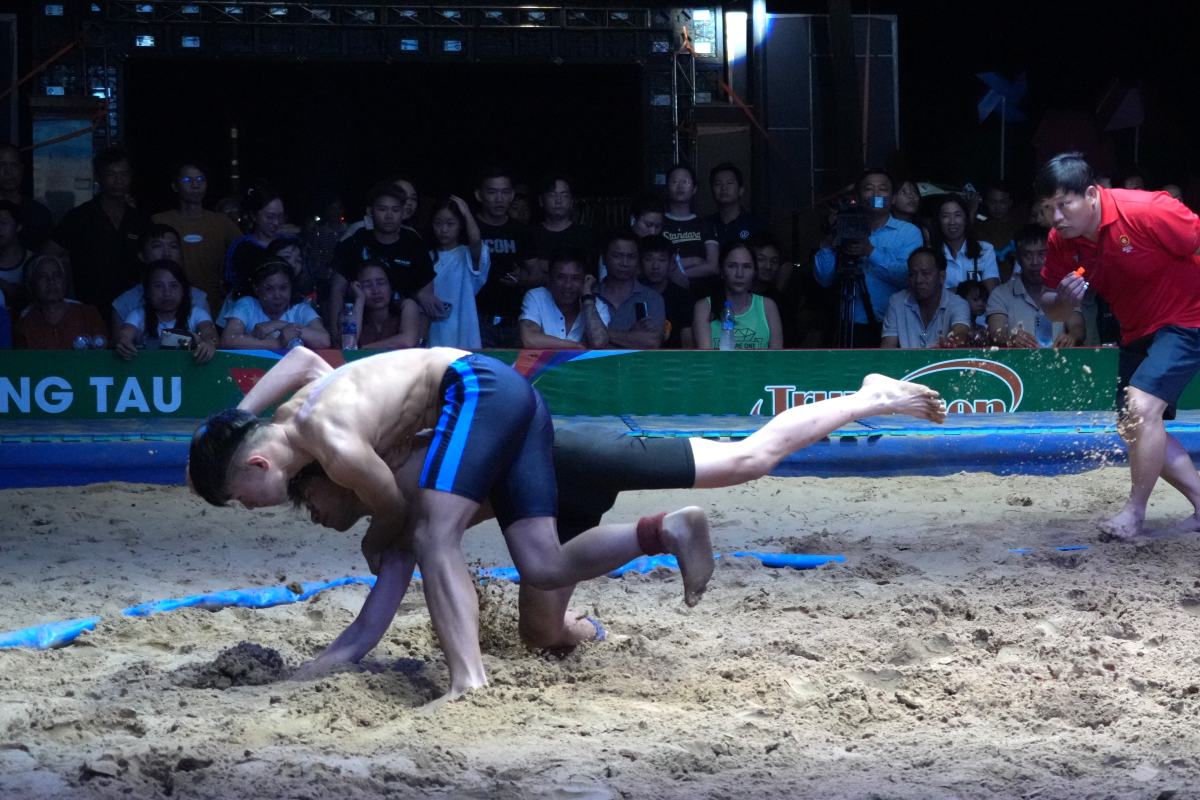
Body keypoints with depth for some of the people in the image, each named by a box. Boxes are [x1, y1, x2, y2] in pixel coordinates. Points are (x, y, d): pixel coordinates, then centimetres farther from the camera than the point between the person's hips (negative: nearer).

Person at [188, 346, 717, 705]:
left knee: (432, 537, -26)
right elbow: (303, 358, 36)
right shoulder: (293, 415, 12)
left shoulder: (334, 444, -17)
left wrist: (373, 543, 22)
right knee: (544, 569, -3)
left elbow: (397, 513, -2)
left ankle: (470, 683, -44)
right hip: (513, 394, 10)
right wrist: (230, 422, 27)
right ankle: (668, 530, -13)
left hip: (480, 388, -10)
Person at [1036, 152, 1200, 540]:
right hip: (1137, 333, 8)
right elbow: (1052, 311, 0)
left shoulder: (1146, 212, -30)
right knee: (1134, 428, 10)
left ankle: (1135, 513, -11)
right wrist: (1063, 300, -24)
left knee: (1142, 406, -24)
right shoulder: (1061, 242, -9)